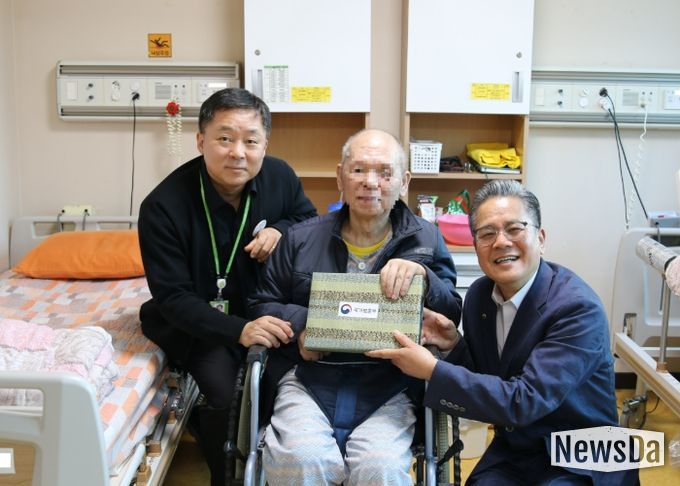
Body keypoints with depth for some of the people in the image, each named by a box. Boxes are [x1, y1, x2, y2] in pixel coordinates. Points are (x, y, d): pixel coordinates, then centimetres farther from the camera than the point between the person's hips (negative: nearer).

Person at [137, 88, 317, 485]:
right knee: (226, 391, -27)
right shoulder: (163, 207, -21)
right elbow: (173, 298, -21)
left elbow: (311, 221, 10)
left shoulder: (279, 176, -9)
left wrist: (281, 231, -16)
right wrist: (238, 330, -36)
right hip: (198, 320, -4)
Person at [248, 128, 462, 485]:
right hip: (308, 376, 1)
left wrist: (422, 275, -15)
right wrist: (299, 326, -5)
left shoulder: (426, 239, 11)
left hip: (388, 386, 0)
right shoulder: (301, 239, 12)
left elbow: (453, 314, 5)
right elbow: (262, 304, 16)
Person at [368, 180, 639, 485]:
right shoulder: (479, 295, -2)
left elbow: (523, 402, -28)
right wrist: (453, 345, -11)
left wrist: (431, 370, -27)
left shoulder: (578, 308, -22)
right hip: (511, 451, 5)